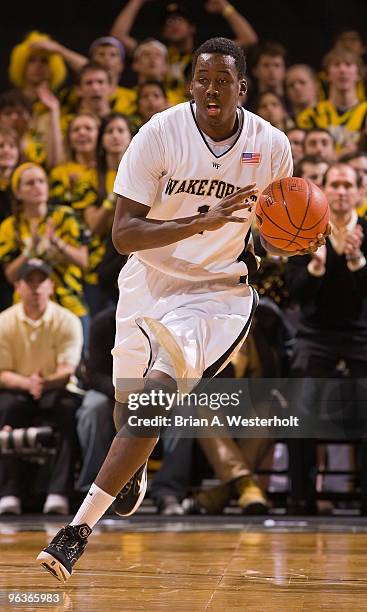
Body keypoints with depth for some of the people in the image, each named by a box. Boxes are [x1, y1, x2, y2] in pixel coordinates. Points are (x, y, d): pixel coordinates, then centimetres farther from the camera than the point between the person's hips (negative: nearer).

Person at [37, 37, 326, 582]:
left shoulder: (271, 145, -9)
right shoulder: (159, 135, -16)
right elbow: (122, 234, -21)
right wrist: (203, 221, -33)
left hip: (218, 289, -1)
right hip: (151, 281, 2)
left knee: (154, 399, -21)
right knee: (129, 402, 19)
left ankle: (79, 529, -17)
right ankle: (133, 470, 56)